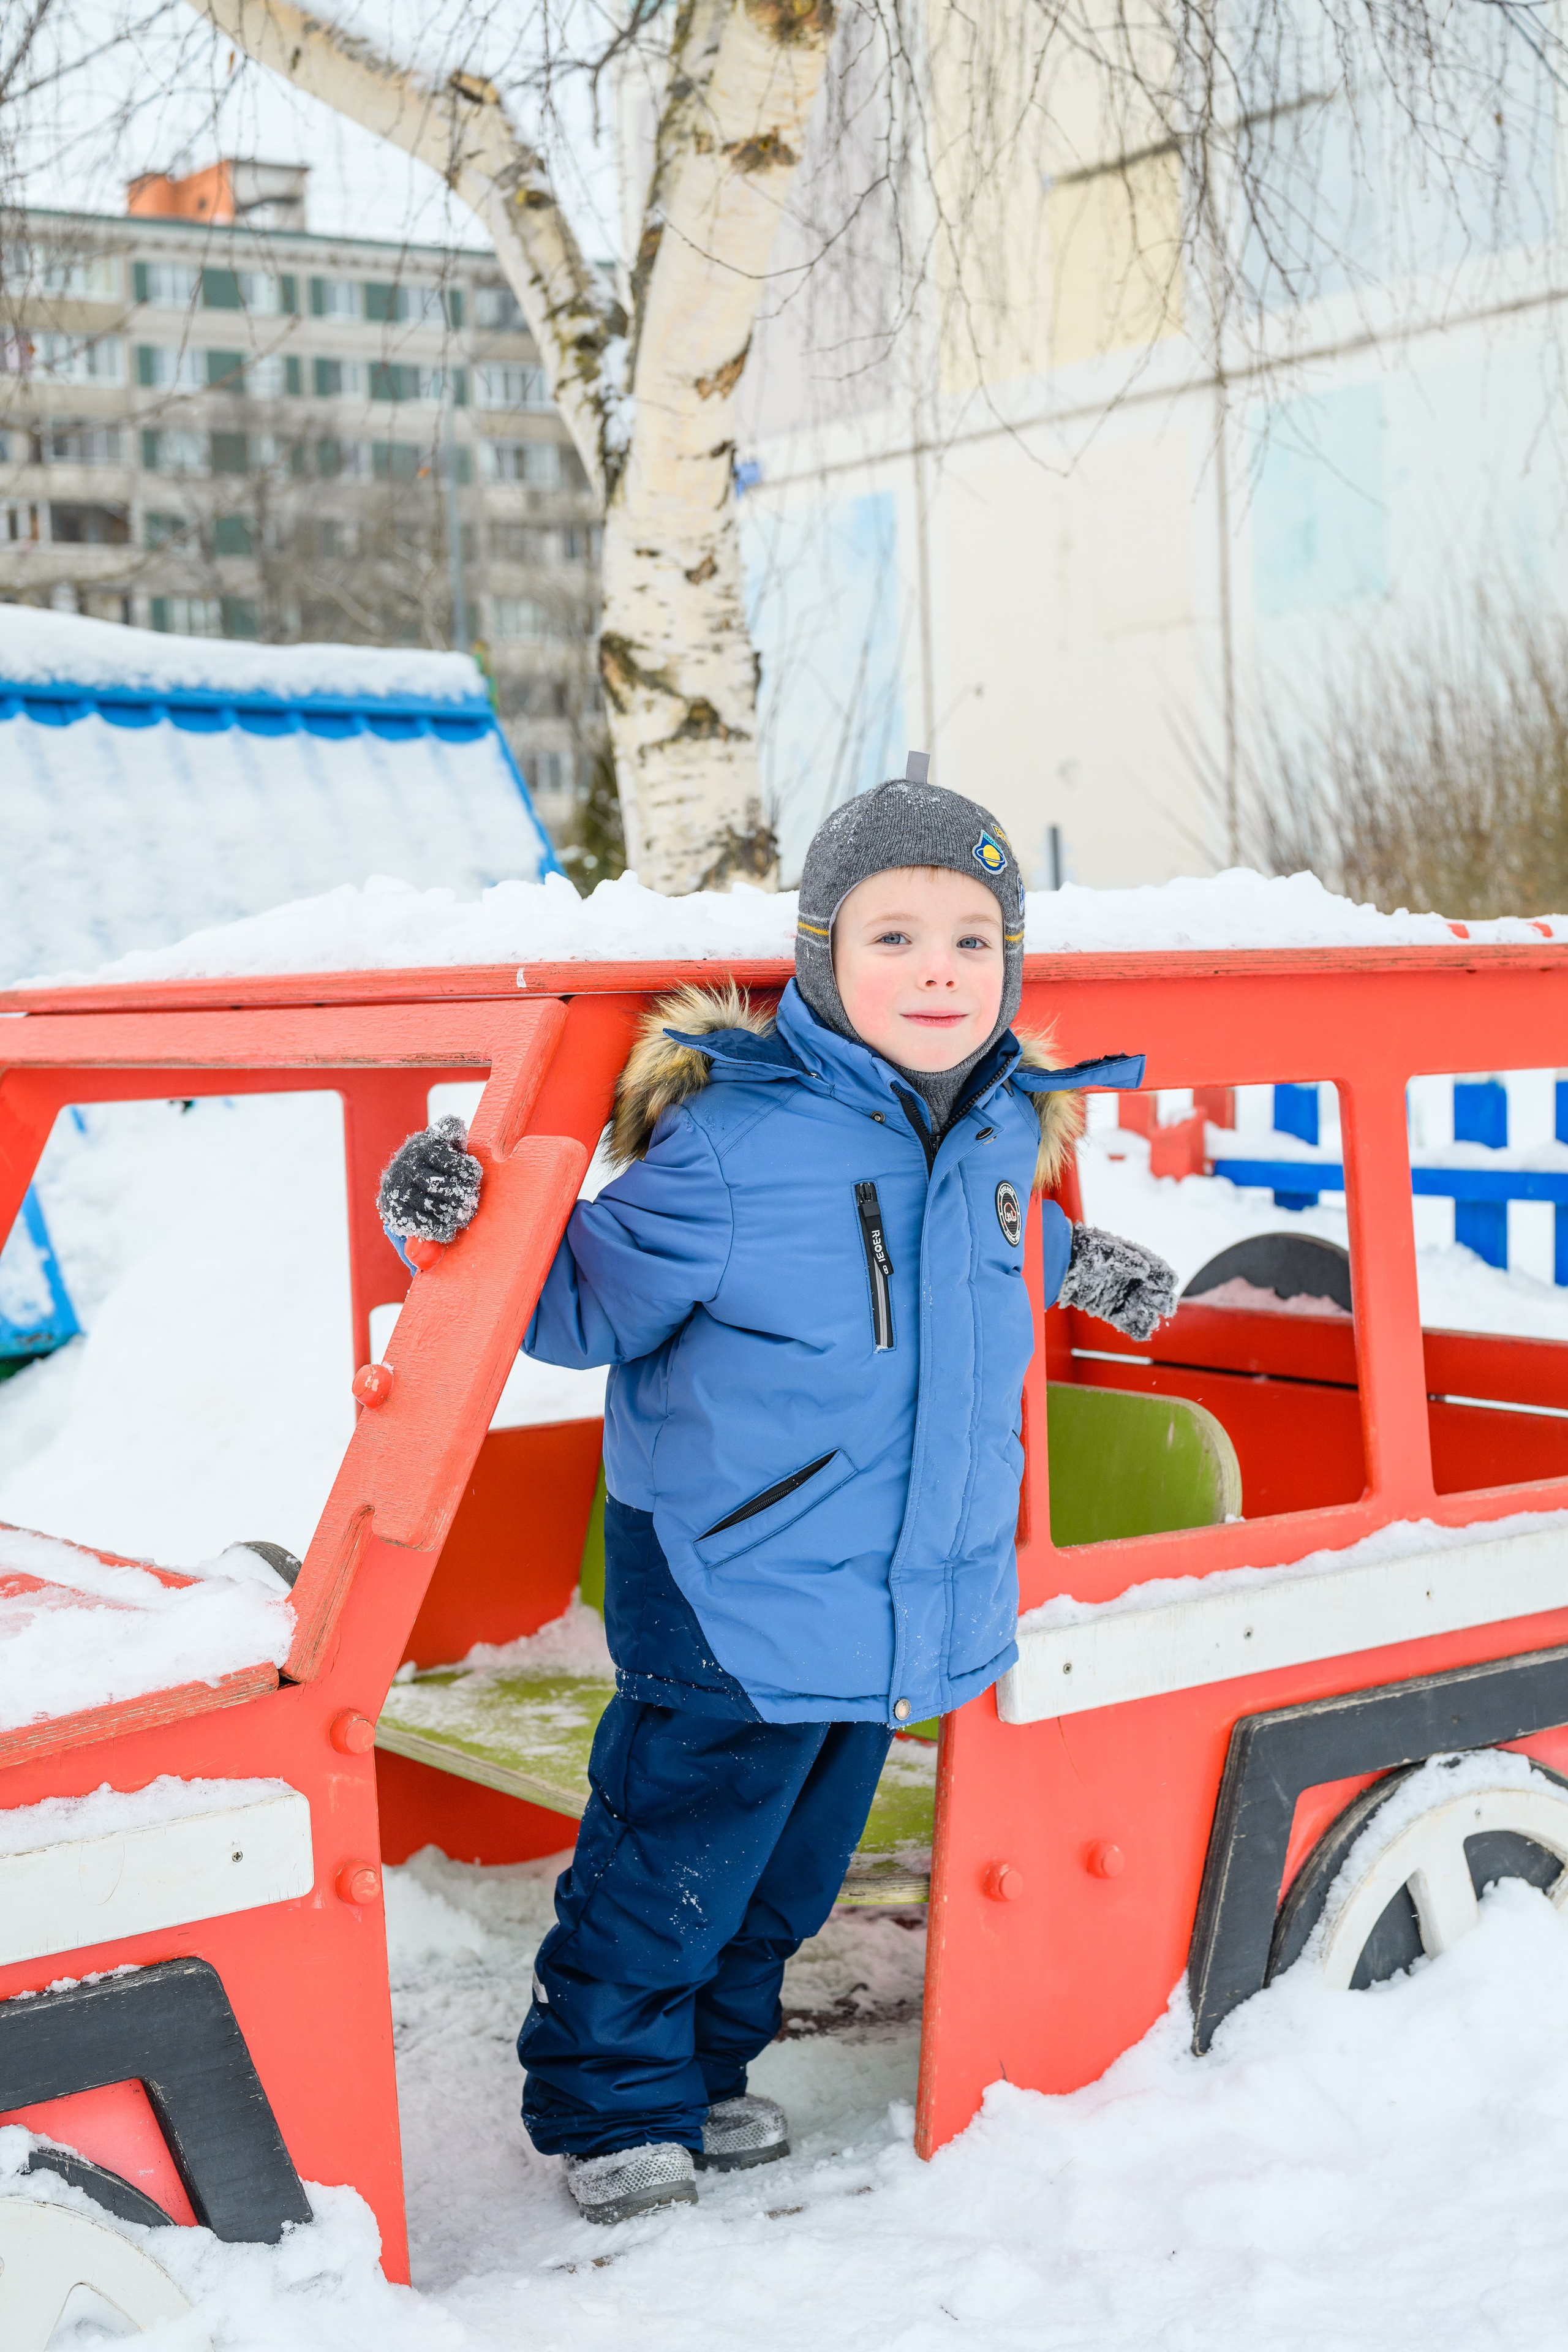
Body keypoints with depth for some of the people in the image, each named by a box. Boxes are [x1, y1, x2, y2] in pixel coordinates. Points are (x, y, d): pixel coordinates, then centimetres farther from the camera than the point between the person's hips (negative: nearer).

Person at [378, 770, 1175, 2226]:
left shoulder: (1006, 1123, 1)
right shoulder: (733, 1136, -20)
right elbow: (593, 1296, -10)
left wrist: (1078, 1263, 33)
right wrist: (467, 1232, -25)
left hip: (909, 1603, 7)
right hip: (728, 1601, -7)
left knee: (791, 1873, 20)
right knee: (671, 1863, 4)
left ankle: (709, 2069, 41)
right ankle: (611, 2104, 26)